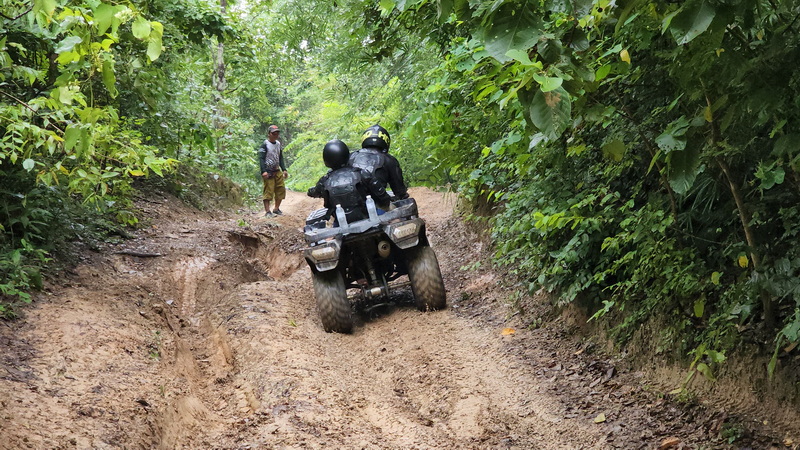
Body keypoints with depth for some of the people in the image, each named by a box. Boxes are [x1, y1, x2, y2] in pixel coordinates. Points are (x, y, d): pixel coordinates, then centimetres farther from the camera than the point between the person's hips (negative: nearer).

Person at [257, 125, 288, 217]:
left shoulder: (278, 144, 15)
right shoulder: (265, 144, -7)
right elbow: (261, 158, -12)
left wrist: (284, 170, 14)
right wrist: (263, 171, -22)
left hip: (277, 171, 7)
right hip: (268, 172, -7)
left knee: (281, 189, 6)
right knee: (268, 191, -10)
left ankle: (276, 209, 20)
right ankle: (267, 211, -9)